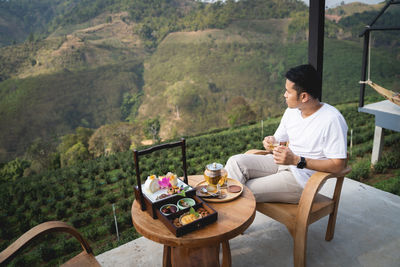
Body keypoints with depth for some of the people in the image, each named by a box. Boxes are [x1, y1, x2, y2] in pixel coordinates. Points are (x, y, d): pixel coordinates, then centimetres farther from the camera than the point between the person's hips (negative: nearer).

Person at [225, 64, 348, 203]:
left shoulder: (332, 120, -16)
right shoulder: (292, 110, 7)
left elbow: (338, 165, -19)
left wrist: (297, 160, -24)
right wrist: (271, 142, -8)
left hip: (302, 177, -7)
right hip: (281, 163, 8)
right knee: (236, 161, -14)